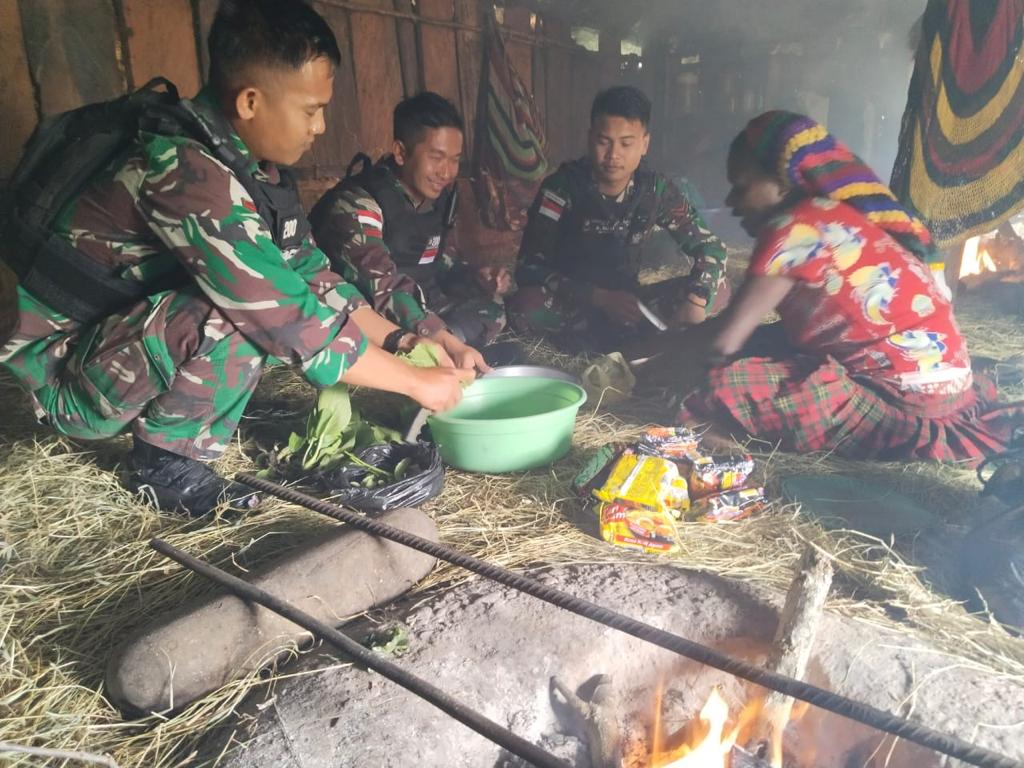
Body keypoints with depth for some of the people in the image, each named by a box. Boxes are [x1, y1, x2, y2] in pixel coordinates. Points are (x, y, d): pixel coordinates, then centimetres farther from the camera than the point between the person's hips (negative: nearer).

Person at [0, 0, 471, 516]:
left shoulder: (246, 160, -3)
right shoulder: (185, 170, -30)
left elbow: (311, 275, 3)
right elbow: (293, 324, -31)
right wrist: (416, 381, -21)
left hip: (128, 345, 8)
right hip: (65, 378, -8)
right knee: (240, 314, -31)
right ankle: (165, 461, -8)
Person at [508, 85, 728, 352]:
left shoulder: (656, 188, -7)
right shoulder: (562, 187, -16)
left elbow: (710, 247, -2)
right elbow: (529, 269, -21)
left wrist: (696, 299, -23)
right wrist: (600, 298, -32)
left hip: (626, 300, 3)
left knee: (718, 287, -14)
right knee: (523, 305, -36)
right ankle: (635, 337, -21)